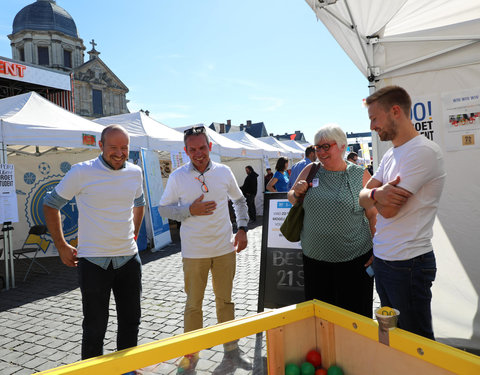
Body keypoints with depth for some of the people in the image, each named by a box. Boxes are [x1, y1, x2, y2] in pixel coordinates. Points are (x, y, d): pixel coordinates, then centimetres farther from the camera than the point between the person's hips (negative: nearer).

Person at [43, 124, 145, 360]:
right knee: (95, 327, 6)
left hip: (129, 258, 5)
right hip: (94, 261, -4)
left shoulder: (135, 173, 3)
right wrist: (61, 246, -1)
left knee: (131, 322, 16)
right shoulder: (82, 172, -10)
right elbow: (50, 205, 0)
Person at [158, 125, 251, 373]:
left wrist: (242, 228, 2)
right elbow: (163, 209, -1)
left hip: (225, 249, 2)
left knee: (225, 301, 15)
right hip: (194, 252, -1)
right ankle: (191, 354, 30)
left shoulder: (224, 172, 0)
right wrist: (191, 210, -16)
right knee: (193, 305, 10)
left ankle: (231, 351, 32)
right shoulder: (177, 177, -6)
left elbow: (239, 200, 13)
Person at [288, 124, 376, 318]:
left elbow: (374, 216, 0)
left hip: (354, 259, -2)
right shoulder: (310, 170, 5)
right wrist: (296, 193, -6)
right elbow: (291, 197, 17)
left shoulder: (360, 175, -1)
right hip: (314, 258, 3)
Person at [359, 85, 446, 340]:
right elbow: (363, 198, 6)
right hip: (382, 259, 9)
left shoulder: (423, 151, -17)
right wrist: (376, 194, -17)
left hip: (408, 264, -8)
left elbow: (388, 209, -22)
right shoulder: (390, 155, 12)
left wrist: (376, 194, 0)